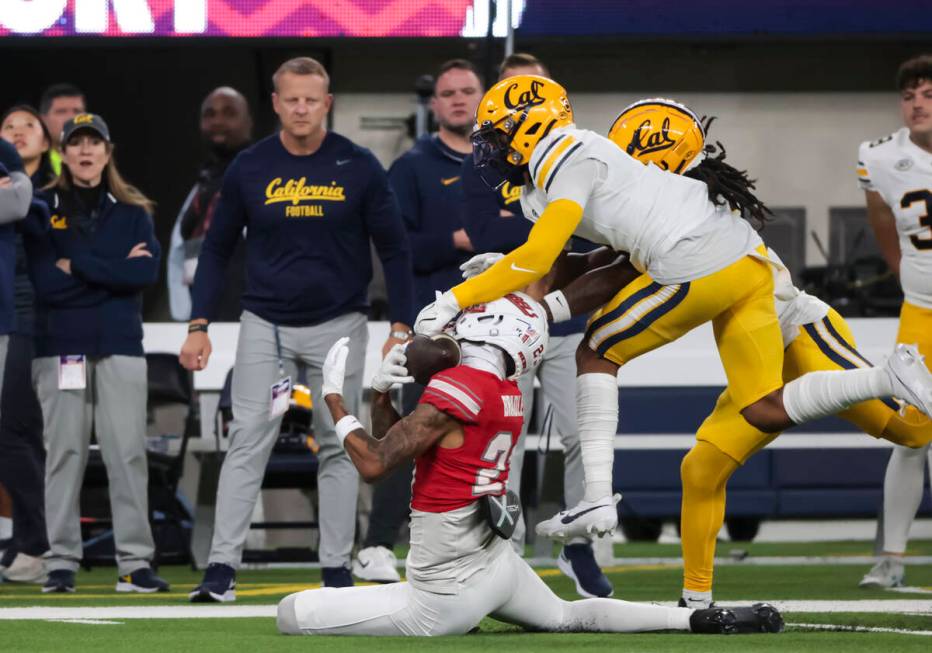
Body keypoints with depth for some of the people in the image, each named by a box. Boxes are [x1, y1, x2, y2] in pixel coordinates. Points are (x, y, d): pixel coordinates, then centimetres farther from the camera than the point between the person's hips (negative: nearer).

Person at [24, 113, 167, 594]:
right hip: (60, 346, -1)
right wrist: (114, 270, -6)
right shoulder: (43, 210, 7)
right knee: (63, 452, -3)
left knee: (128, 453, -4)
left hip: (119, 345, 1)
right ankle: (61, 562, 1)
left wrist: (77, 266, -8)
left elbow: (146, 273, -5)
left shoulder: (132, 213, 12)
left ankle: (135, 562, -3)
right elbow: (44, 281, -6)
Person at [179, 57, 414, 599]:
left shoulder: (358, 167, -4)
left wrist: (401, 327, -5)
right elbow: (218, 249, 8)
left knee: (338, 446, 2)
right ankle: (223, 568, -9)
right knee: (248, 441, -7)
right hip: (265, 325, 1)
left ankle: (337, 569, 8)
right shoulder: (249, 168, 0)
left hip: (338, 324, -1)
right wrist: (200, 325, 0)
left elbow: (394, 249, 1)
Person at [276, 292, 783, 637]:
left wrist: (334, 396, -9)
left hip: (448, 594, -8)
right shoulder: (507, 393, 8)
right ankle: (702, 620, 18)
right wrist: (382, 393, 1)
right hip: (496, 561, 8)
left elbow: (374, 463, -20)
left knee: (293, 615, -6)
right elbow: (398, 446, 16)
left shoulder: (457, 390, -18)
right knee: (568, 617, 33)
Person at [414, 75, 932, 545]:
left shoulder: (567, 160, -5)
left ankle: (598, 499, 1)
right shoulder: (586, 152, 23)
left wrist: (454, 301, -9)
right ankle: (890, 378, -6)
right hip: (748, 256, 9)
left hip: (699, 270, -9)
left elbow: (535, 260, -13)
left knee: (596, 355, 7)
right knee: (766, 412, 10)